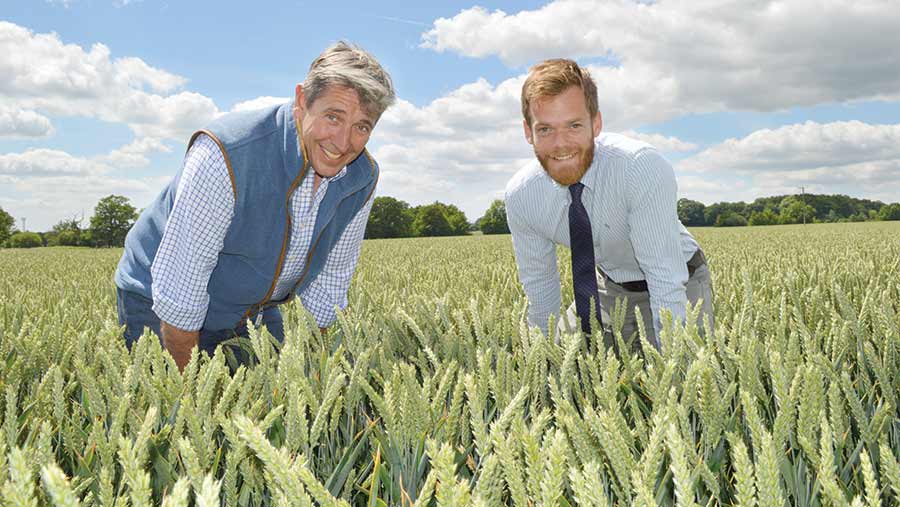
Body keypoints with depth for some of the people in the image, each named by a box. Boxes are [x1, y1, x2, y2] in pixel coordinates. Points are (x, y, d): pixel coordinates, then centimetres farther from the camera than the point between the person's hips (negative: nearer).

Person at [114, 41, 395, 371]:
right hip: (163, 309, -5)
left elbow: (329, 281, 0)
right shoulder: (226, 155, -34)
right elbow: (178, 286, -30)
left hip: (255, 312, 5)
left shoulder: (362, 179, -14)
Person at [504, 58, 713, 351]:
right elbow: (538, 284, -4)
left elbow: (667, 281, -33)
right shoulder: (520, 196, -18)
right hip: (608, 288, 3)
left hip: (679, 285, -3)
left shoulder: (643, 168, -32)